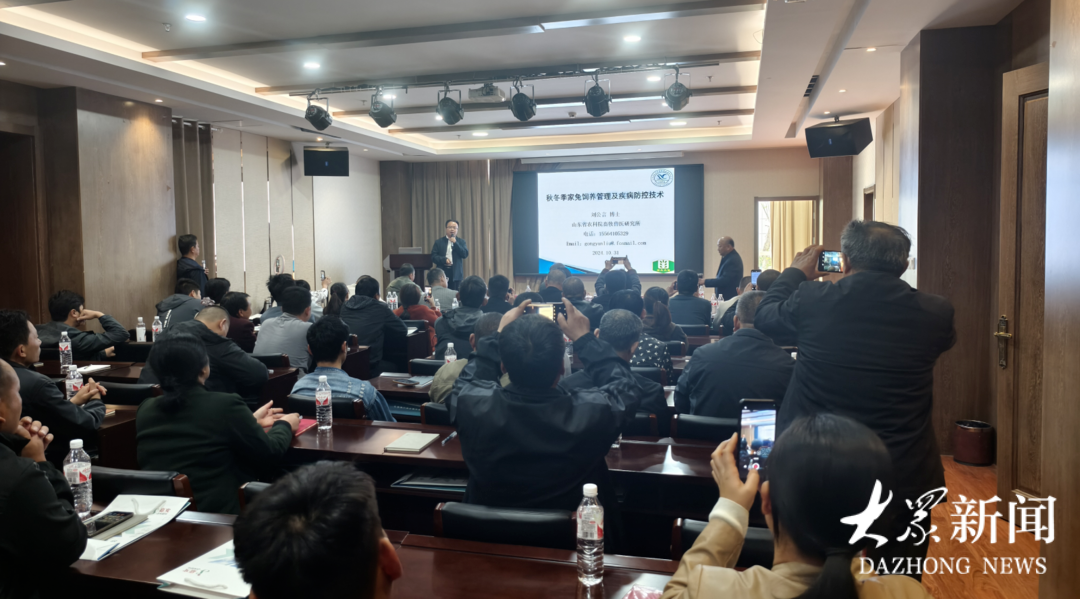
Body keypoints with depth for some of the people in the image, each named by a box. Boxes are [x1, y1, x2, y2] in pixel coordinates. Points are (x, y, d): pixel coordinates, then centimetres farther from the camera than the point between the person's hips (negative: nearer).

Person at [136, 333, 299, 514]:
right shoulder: (225, 404, -17)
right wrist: (284, 425, 13)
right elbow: (269, 456, -6)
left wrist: (251, 421, 25)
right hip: (216, 515, -6)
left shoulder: (145, 409, 1)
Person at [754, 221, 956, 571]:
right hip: (906, 482, 1)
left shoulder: (812, 301, -14)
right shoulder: (935, 313, -9)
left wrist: (796, 272, 22)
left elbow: (764, 316, 6)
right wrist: (888, 284, 22)